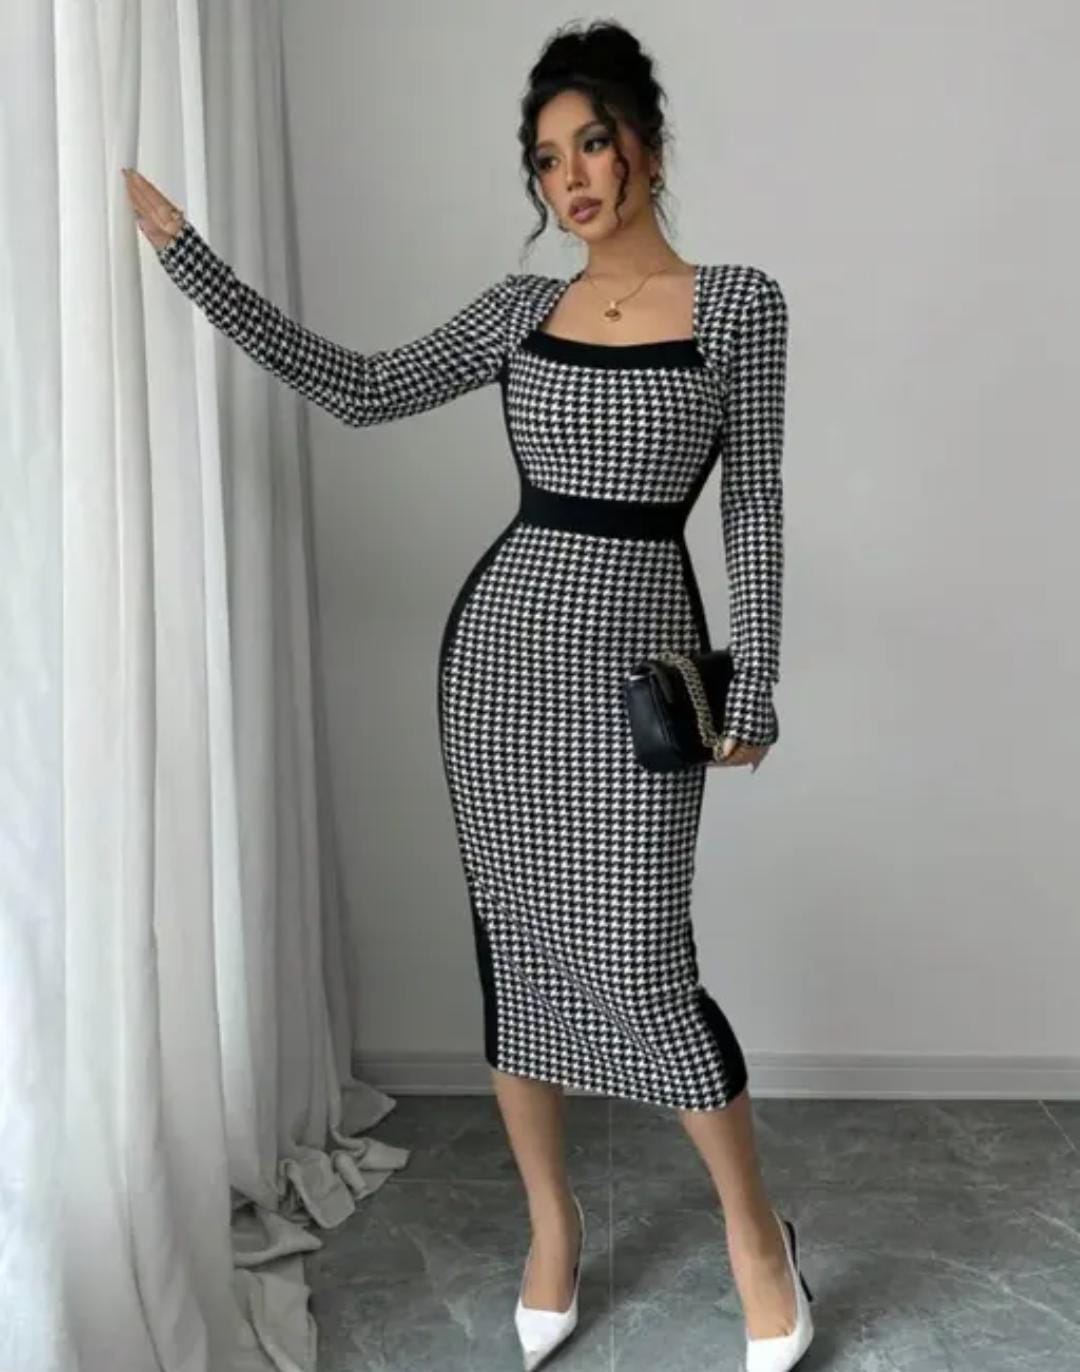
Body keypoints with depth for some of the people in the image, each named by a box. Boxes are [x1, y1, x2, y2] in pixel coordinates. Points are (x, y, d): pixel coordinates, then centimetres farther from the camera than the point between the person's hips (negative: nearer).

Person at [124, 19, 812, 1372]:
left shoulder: (739, 300, 1)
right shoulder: (521, 306, 8)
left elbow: (753, 501, 1)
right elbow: (358, 390, 4)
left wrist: (755, 679, -4)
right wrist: (181, 247, 2)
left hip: (637, 659, -3)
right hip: (502, 643, 4)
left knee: (640, 960, -6)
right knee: (515, 939, 8)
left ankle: (755, 1233, 19)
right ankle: (552, 1222, 28)